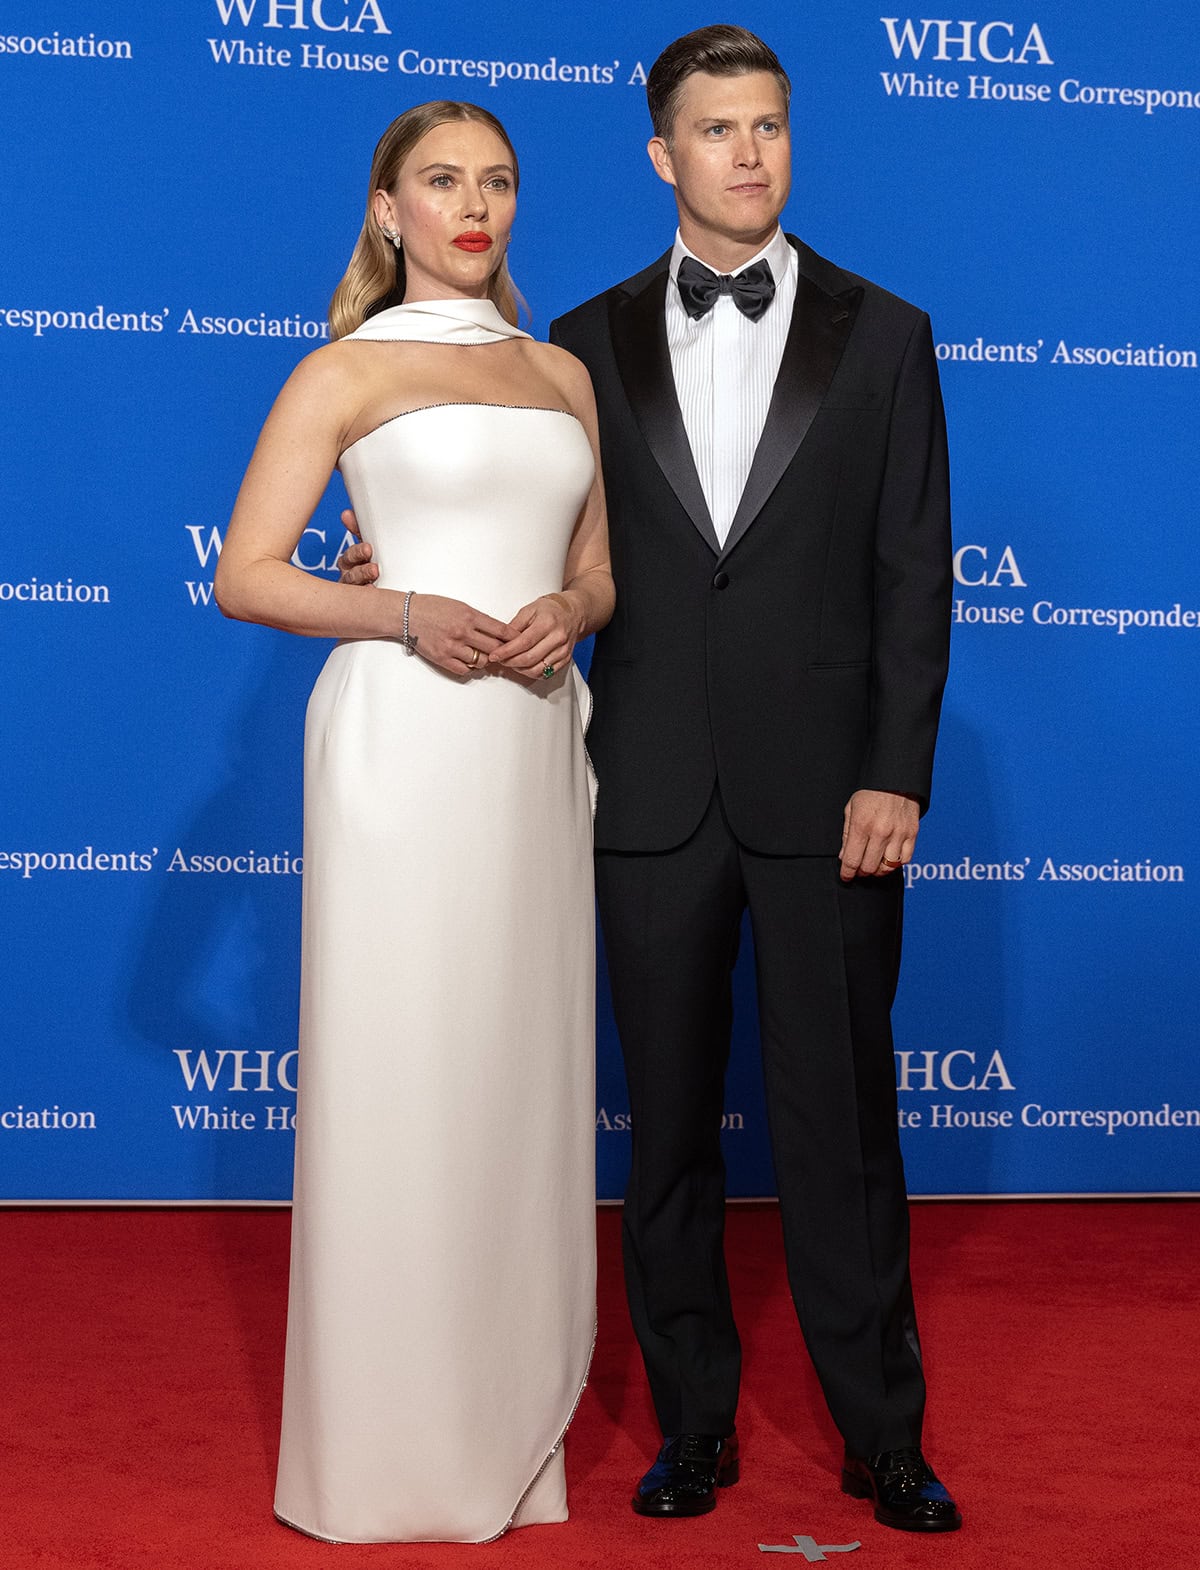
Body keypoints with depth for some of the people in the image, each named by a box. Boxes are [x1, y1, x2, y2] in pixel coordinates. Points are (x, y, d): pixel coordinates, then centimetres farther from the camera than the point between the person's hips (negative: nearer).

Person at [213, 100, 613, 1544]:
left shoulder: (562, 376, 16)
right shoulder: (346, 371, 2)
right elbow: (245, 576, -3)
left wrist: (568, 614, -4)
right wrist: (406, 615, -17)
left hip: (533, 736, 5)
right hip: (403, 734, -5)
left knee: (524, 1061, 7)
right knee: (396, 1069, -3)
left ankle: (512, 1414, 19)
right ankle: (389, 1444, 9)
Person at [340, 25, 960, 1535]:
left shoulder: (882, 335, 4)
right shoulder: (591, 343, 8)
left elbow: (913, 575, 0)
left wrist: (895, 778, -7)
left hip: (825, 797, -1)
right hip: (653, 798, 2)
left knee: (839, 1124, 4)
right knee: (669, 1125, 10)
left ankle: (881, 1435, 17)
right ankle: (694, 1422, 23)